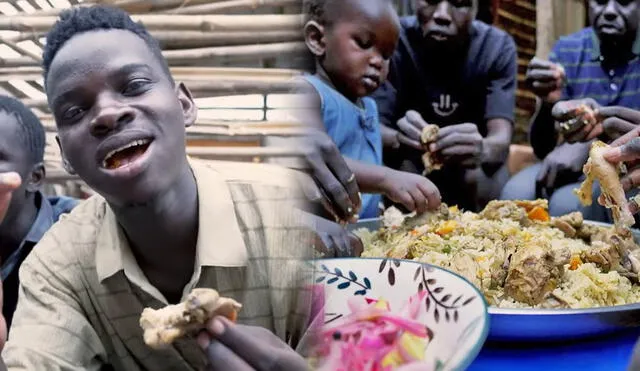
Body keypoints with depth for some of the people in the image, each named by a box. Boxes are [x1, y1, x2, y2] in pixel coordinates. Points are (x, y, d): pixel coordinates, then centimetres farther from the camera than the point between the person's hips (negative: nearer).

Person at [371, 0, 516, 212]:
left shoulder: (497, 47, -18)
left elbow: (501, 138, -28)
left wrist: (482, 149, -52)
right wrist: (398, 139, -49)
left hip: (471, 166, 0)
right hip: (411, 162, 0)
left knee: (481, 178, -30)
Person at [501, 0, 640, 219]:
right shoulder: (567, 51, 2)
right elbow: (542, 149, -1)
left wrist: (590, 146, -27)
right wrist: (547, 103, -20)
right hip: (577, 168, 3)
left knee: (566, 204, -31)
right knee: (516, 195, -27)